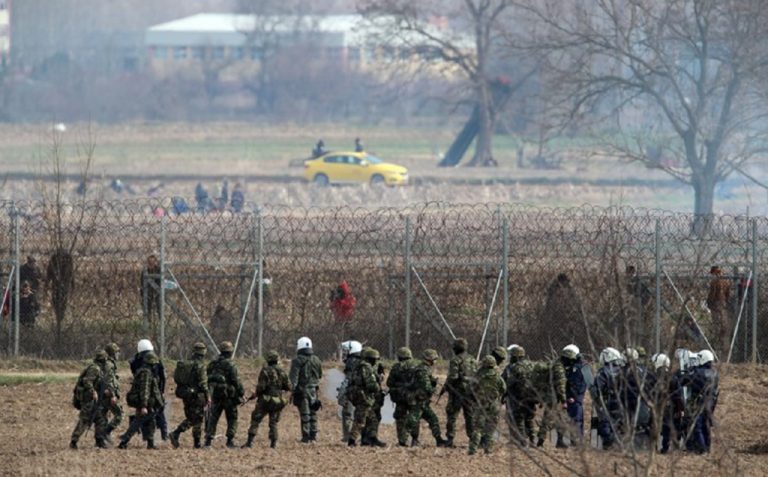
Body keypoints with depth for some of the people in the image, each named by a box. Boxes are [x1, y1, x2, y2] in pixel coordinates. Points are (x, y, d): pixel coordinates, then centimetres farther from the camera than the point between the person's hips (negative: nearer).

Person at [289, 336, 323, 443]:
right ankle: (313, 435, 13)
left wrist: (292, 389, -15)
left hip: (302, 390, -5)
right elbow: (320, 375, 17)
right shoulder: (316, 360, 7)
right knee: (313, 414, 13)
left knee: (305, 415, -3)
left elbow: (293, 376, -15)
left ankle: (306, 436, -4)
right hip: (313, 389, 5)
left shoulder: (298, 360, -9)